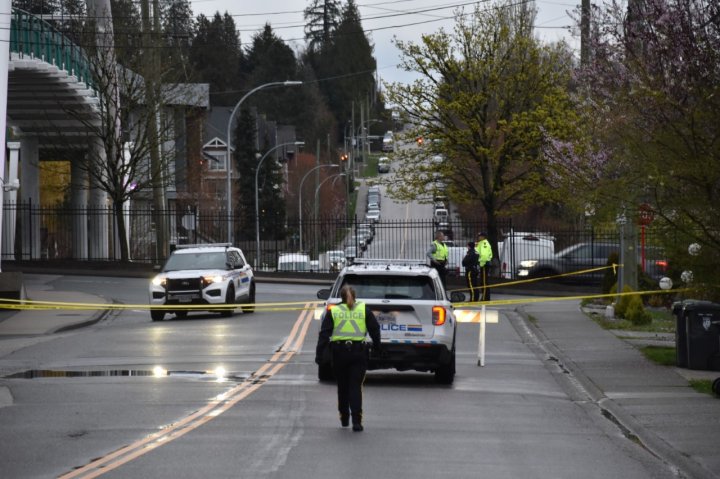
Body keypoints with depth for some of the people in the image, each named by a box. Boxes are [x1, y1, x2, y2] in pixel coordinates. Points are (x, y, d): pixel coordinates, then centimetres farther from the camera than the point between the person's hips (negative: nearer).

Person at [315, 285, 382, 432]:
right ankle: (356, 421, -11)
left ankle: (344, 418, 23)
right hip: (359, 351, -1)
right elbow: (375, 330, 6)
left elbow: (324, 334, 0)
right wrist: (377, 348, 16)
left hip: (339, 352, 1)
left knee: (342, 386, 15)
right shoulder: (364, 310, 5)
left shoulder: (333, 311, 5)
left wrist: (319, 354, -1)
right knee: (356, 386, -1)